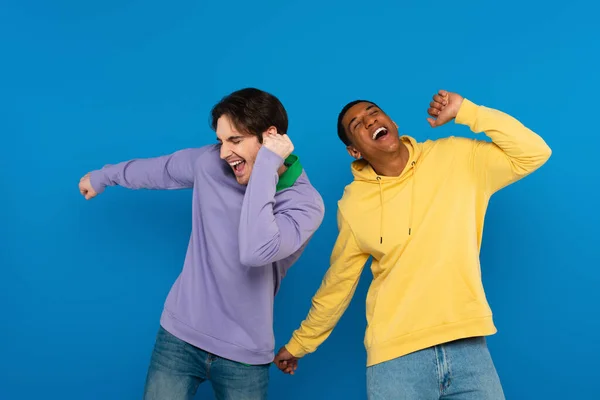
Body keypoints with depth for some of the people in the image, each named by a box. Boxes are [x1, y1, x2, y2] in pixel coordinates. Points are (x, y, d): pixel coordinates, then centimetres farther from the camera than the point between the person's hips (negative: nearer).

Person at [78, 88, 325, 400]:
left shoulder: (305, 201, -18)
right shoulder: (210, 161, -5)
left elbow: (255, 252, -35)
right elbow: (160, 169, 15)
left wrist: (266, 164, -30)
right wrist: (102, 177, 30)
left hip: (244, 354, -2)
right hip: (179, 335, 3)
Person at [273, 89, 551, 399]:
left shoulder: (457, 157, 0)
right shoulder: (353, 204, 0)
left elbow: (534, 153, -5)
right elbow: (338, 282, 10)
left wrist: (464, 111, -10)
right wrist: (300, 343, 18)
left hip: (467, 344, 1)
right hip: (395, 353, 0)